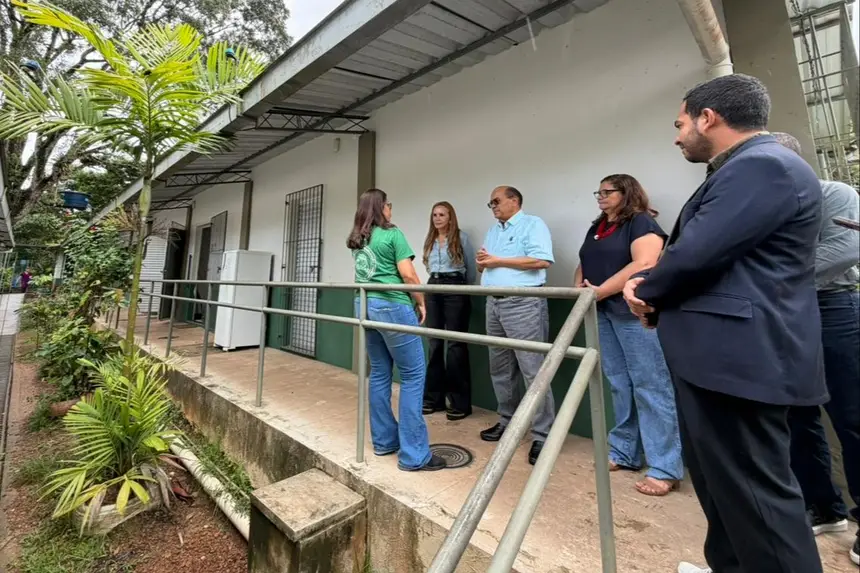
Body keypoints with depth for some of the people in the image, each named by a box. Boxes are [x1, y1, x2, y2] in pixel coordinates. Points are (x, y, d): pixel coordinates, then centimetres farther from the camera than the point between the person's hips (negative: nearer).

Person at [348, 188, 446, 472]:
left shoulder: (356, 240, 16)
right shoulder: (392, 234, -6)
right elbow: (407, 274, -13)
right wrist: (421, 302, -1)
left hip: (365, 305, 8)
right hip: (392, 306, -8)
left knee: (379, 374, 14)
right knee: (413, 376, -3)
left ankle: (384, 441, 23)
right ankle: (414, 455, 0)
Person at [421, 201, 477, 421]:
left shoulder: (461, 237, 0)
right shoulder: (429, 240, 16)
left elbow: (471, 268, 3)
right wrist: (435, 281, 15)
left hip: (455, 290, -5)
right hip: (433, 289, 6)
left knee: (456, 344, -4)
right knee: (434, 343, 7)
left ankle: (460, 401, 4)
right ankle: (434, 396, 18)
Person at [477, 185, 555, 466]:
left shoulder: (533, 224, -2)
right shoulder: (493, 231, 21)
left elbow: (542, 260, -16)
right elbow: (485, 267, 23)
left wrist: (498, 260, -13)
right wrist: (482, 262, -2)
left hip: (524, 304, -8)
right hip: (494, 304, 8)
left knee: (533, 371, -5)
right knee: (500, 369, 13)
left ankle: (541, 435, 4)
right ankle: (507, 421, 28)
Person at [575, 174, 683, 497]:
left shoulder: (641, 222, -5)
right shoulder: (596, 229, 20)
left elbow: (644, 265, -20)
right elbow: (584, 264, 22)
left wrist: (600, 290, -18)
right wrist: (579, 287, 1)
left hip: (635, 313, -7)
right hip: (603, 314, 8)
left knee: (650, 386, -3)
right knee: (619, 385, 12)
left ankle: (665, 468, 7)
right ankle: (624, 452, 23)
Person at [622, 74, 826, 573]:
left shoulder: (763, 165, -14)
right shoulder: (748, 168, 20)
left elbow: (697, 253, -23)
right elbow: (704, 253, 19)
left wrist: (647, 292, -4)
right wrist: (653, 290, 3)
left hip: (738, 356, -11)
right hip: (722, 351, 11)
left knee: (752, 487, 1)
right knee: (721, 478, 22)